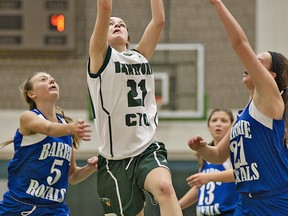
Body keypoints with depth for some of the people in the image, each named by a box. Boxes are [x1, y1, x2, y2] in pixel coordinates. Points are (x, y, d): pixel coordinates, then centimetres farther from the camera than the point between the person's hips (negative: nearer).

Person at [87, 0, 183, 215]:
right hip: (115, 159, -2)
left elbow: (159, 20, 6)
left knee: (164, 186, -28)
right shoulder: (101, 57, 3)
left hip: (148, 150, 2)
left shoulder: (140, 56, 15)